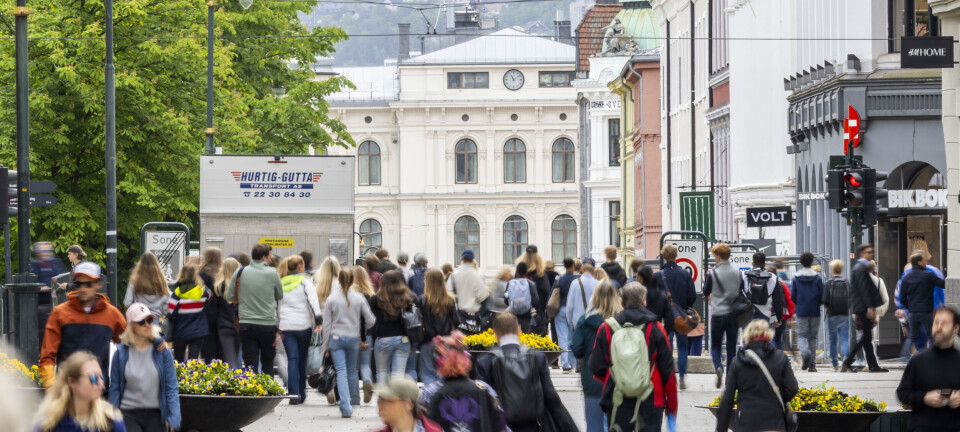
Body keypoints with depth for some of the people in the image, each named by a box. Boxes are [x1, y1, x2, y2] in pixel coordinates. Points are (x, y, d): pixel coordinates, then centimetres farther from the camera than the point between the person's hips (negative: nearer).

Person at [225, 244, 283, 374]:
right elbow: (280, 296, 6)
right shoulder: (272, 273, -6)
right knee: (267, 363, 15)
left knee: (250, 364, 2)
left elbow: (229, 297, 4)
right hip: (268, 324, -1)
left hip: (246, 324, 1)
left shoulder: (240, 272, -2)